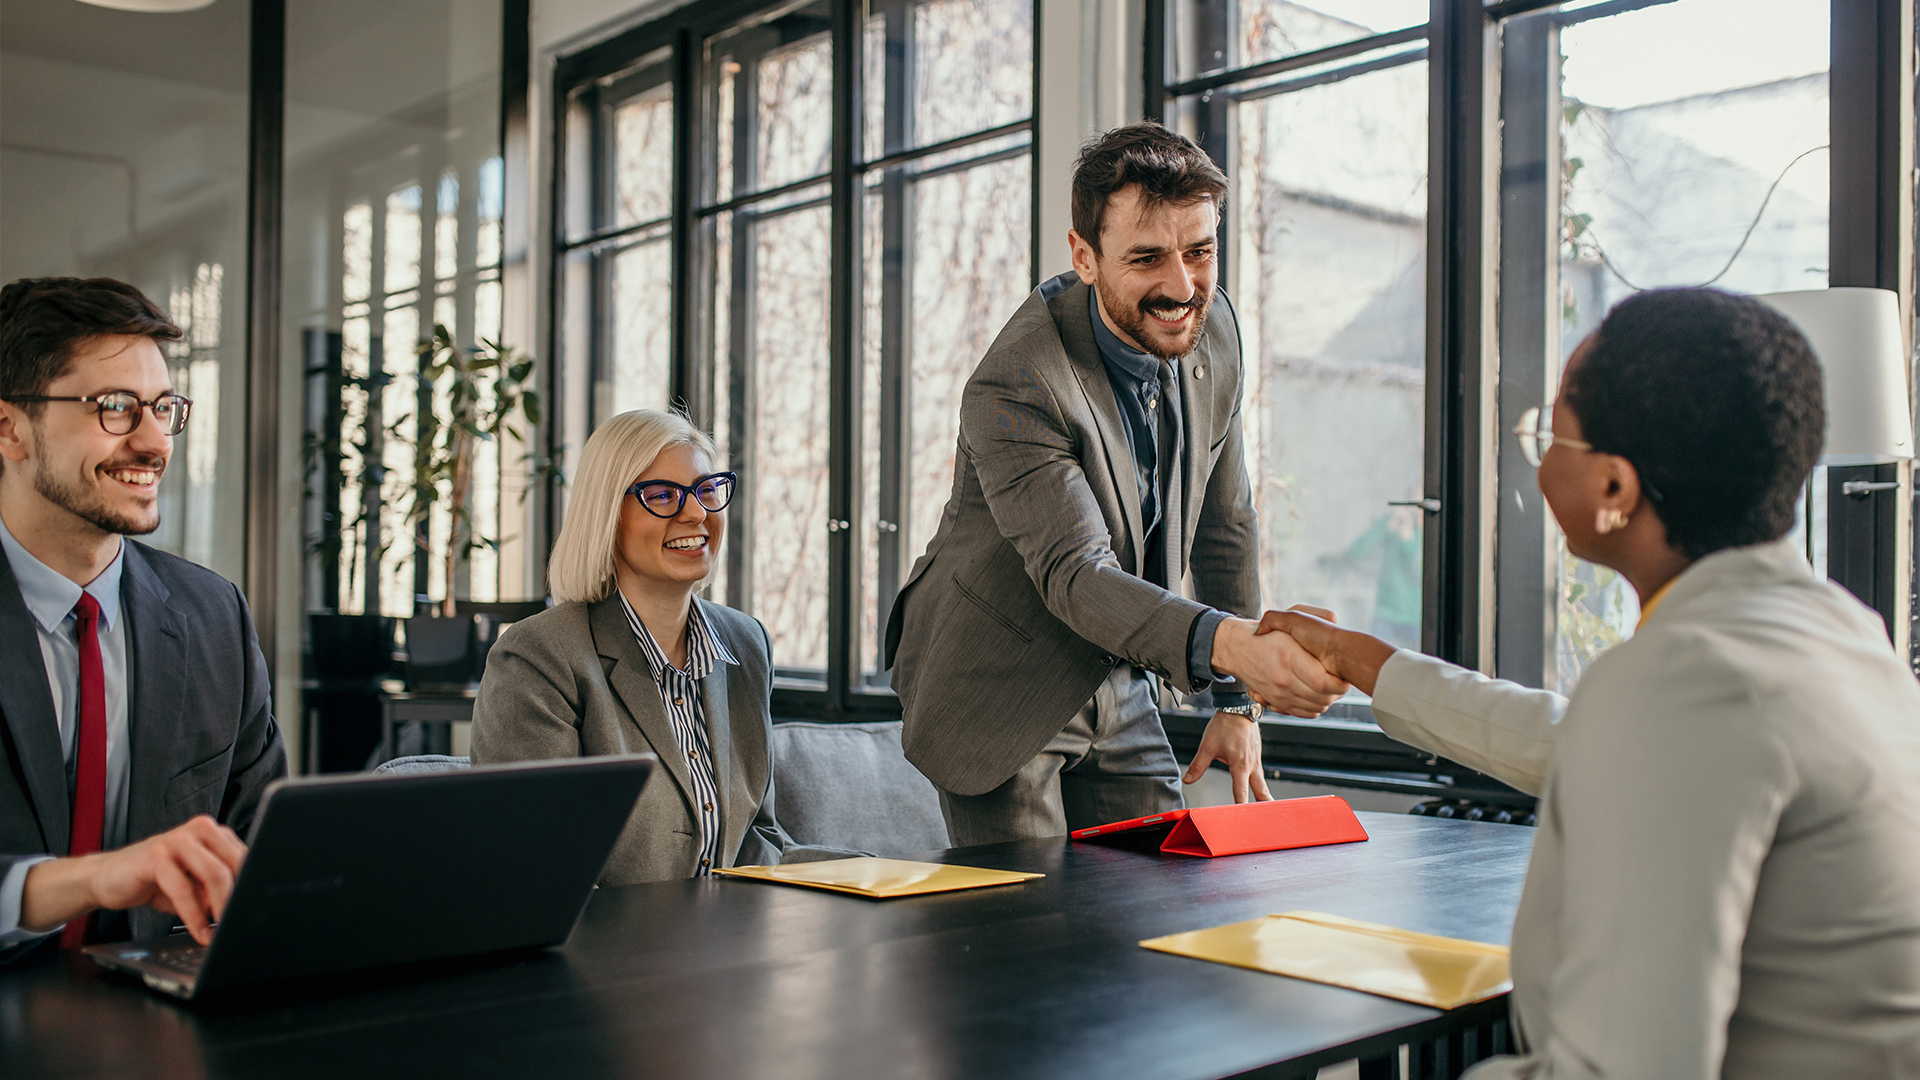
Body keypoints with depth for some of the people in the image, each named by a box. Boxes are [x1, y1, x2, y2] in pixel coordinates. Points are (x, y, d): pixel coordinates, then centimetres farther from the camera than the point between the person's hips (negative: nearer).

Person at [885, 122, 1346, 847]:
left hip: (1115, 685, 6)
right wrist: (1231, 644, -52)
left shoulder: (1212, 328, -5)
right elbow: (1074, 575, -35)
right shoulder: (1013, 390, -28)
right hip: (999, 698, -6)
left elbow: (1224, 522, 4)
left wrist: (1238, 704, 5)